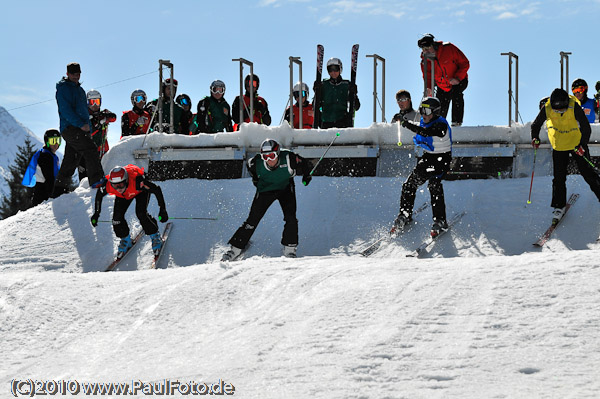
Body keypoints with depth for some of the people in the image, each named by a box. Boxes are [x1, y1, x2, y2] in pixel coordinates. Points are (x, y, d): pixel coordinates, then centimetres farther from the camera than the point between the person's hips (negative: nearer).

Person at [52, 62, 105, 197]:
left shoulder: (79, 89, 25)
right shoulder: (63, 88, -3)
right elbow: (65, 110, -15)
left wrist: (88, 128, 18)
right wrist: (81, 124, -20)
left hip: (81, 129, 9)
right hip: (70, 128, -9)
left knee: (70, 161, 7)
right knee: (90, 148, -22)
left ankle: (58, 191, 10)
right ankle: (97, 180, -29)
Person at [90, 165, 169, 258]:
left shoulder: (137, 181, -46)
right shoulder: (108, 186, -36)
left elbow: (156, 190, -34)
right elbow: (99, 194, -11)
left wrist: (162, 210, -32)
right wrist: (96, 213, -4)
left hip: (141, 191, -3)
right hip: (123, 196, 3)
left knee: (141, 213, -24)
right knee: (117, 216, -11)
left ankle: (155, 236, 1)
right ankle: (126, 240, 17)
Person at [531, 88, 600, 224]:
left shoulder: (575, 108, -26)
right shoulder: (547, 109, -19)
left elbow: (586, 128, -19)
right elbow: (536, 125, -2)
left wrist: (583, 145, -29)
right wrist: (535, 138, -19)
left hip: (577, 145, -2)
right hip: (559, 147, 2)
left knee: (588, 173, -1)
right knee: (559, 178, 2)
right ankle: (559, 207, 14)